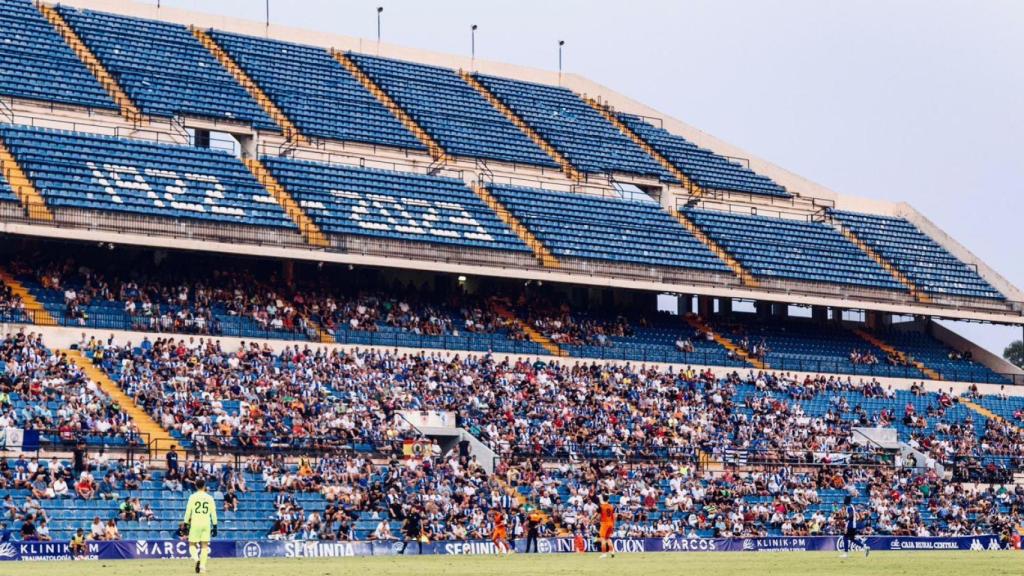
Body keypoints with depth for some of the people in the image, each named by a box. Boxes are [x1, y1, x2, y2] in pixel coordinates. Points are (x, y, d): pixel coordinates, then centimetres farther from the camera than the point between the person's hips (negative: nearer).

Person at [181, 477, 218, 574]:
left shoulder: (193, 497, -2)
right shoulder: (209, 498, 4)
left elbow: (188, 512, -2)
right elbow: (213, 513, 4)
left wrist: (185, 524, 3)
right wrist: (215, 526, 9)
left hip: (195, 523, -2)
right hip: (206, 524, 2)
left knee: (192, 544, 5)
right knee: (204, 546, 5)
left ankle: (196, 559, -22)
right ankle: (203, 566, -3)